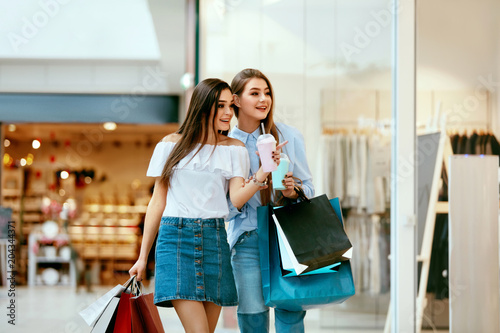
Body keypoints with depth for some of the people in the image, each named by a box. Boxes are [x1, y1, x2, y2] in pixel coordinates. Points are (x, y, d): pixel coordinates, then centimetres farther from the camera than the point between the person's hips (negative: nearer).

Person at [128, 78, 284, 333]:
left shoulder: (234, 149, 10)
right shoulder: (172, 145, 7)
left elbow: (237, 199, -2)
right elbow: (157, 202, 10)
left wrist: (261, 175, -21)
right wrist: (143, 257, 10)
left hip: (214, 238, 2)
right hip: (176, 236, -2)